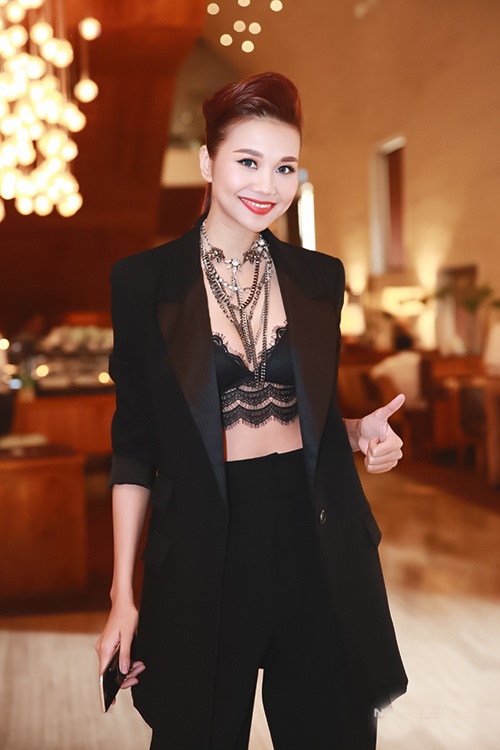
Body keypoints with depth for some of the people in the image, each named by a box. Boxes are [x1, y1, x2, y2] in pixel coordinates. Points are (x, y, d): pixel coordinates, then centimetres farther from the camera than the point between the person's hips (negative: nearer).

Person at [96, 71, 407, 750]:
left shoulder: (320, 278, 5)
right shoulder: (146, 280, -3)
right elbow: (135, 447, -2)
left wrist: (363, 434, -7)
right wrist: (123, 593, -4)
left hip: (319, 543, 3)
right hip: (204, 550, -2)